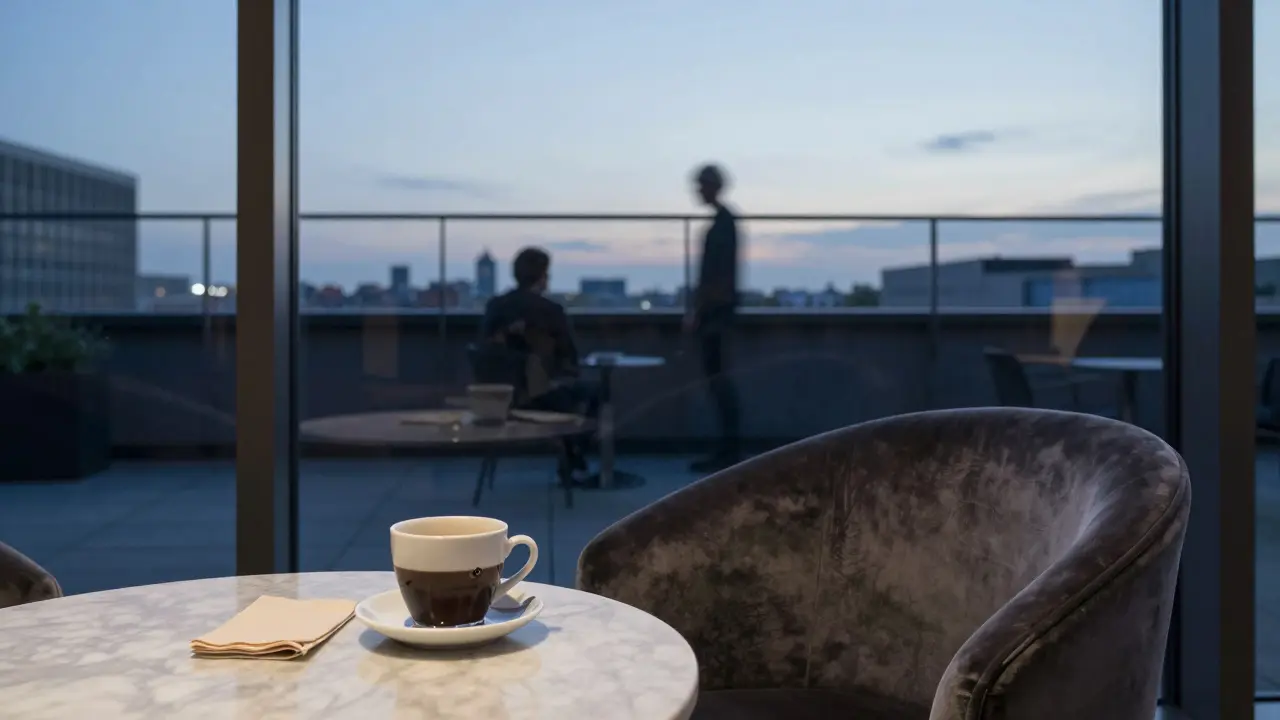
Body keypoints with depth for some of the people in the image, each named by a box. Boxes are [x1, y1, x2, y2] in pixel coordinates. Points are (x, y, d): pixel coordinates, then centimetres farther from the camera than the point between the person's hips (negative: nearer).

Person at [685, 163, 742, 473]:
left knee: (717, 376, -8)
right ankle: (728, 448, 14)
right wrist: (698, 308, 20)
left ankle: (729, 449, -4)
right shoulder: (724, 220, 16)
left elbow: (714, 273, -18)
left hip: (715, 308, -10)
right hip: (716, 308, 10)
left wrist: (697, 310, -17)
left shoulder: (722, 221, -13)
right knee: (717, 376, 10)